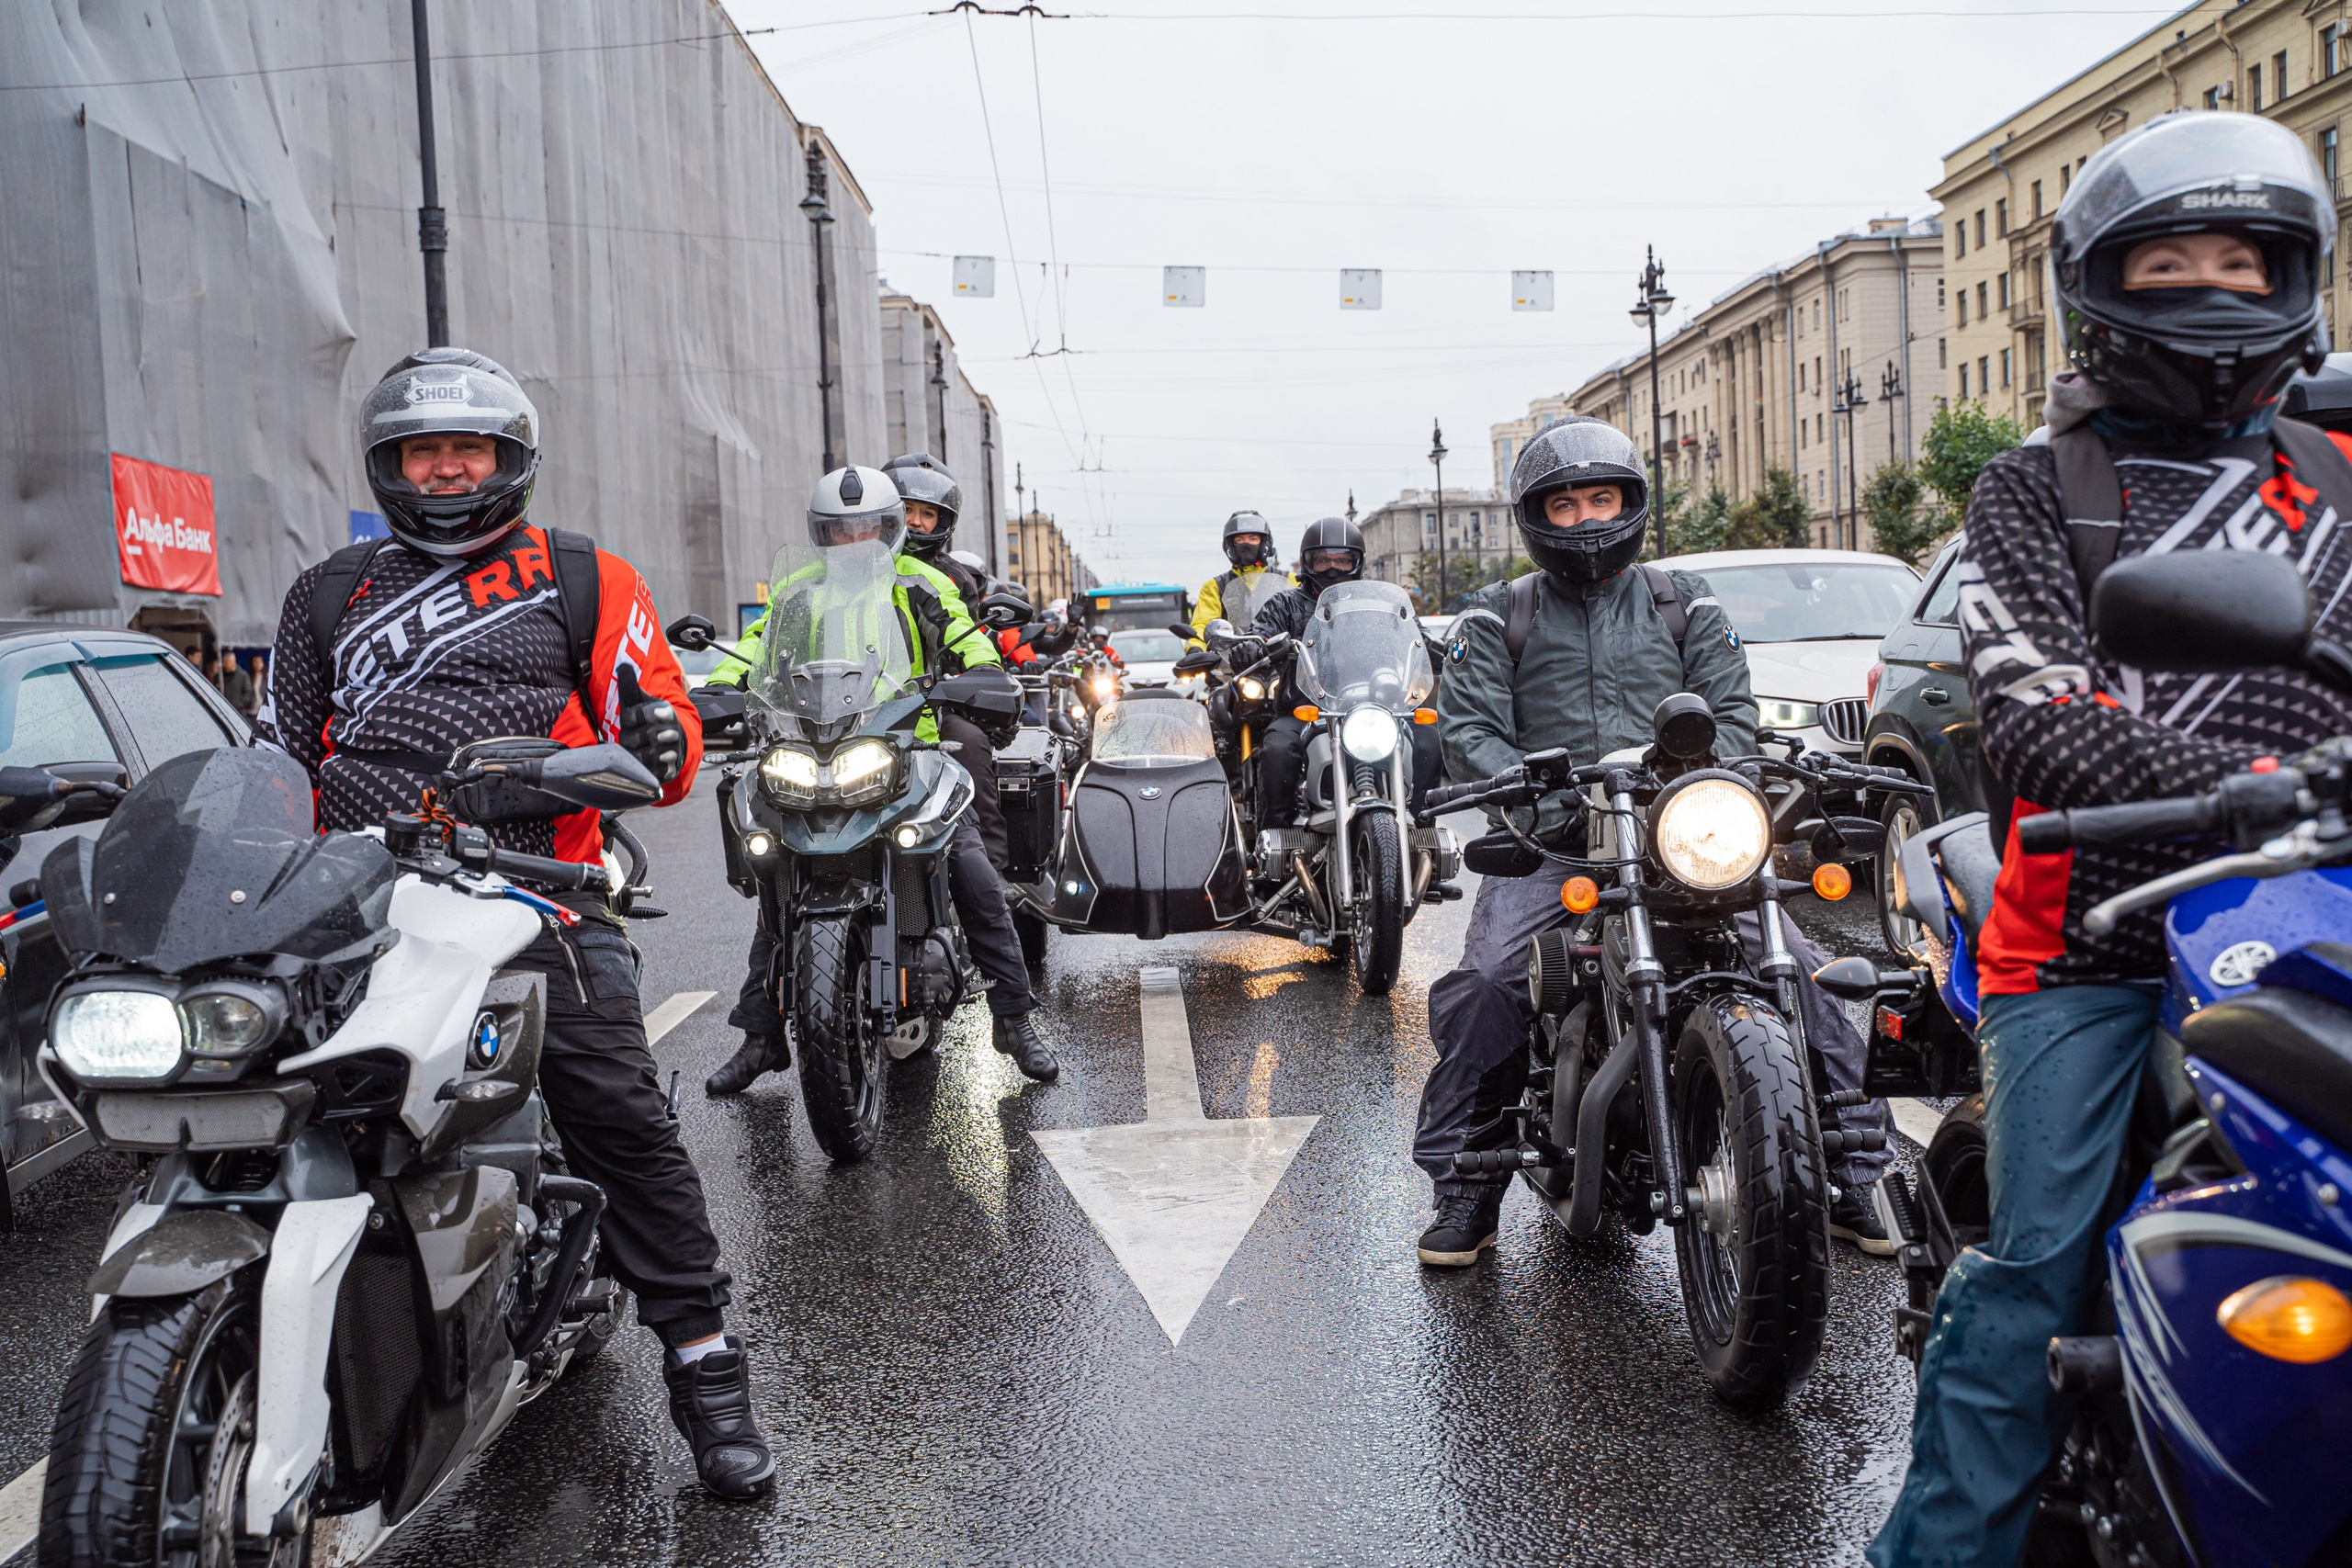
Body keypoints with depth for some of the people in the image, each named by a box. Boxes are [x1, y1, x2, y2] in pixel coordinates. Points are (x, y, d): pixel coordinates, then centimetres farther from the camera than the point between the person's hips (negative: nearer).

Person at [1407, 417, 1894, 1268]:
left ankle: (1855, 1172, 1)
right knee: (1484, 982, -24)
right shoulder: (1498, 616, 14)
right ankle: (1462, 1187, -9)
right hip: (1550, 837, -1)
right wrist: (1530, 788, -16)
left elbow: (1732, 708, 10)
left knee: (1798, 968, -15)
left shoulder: (1684, 603, 18)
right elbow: (1469, 727, 4)